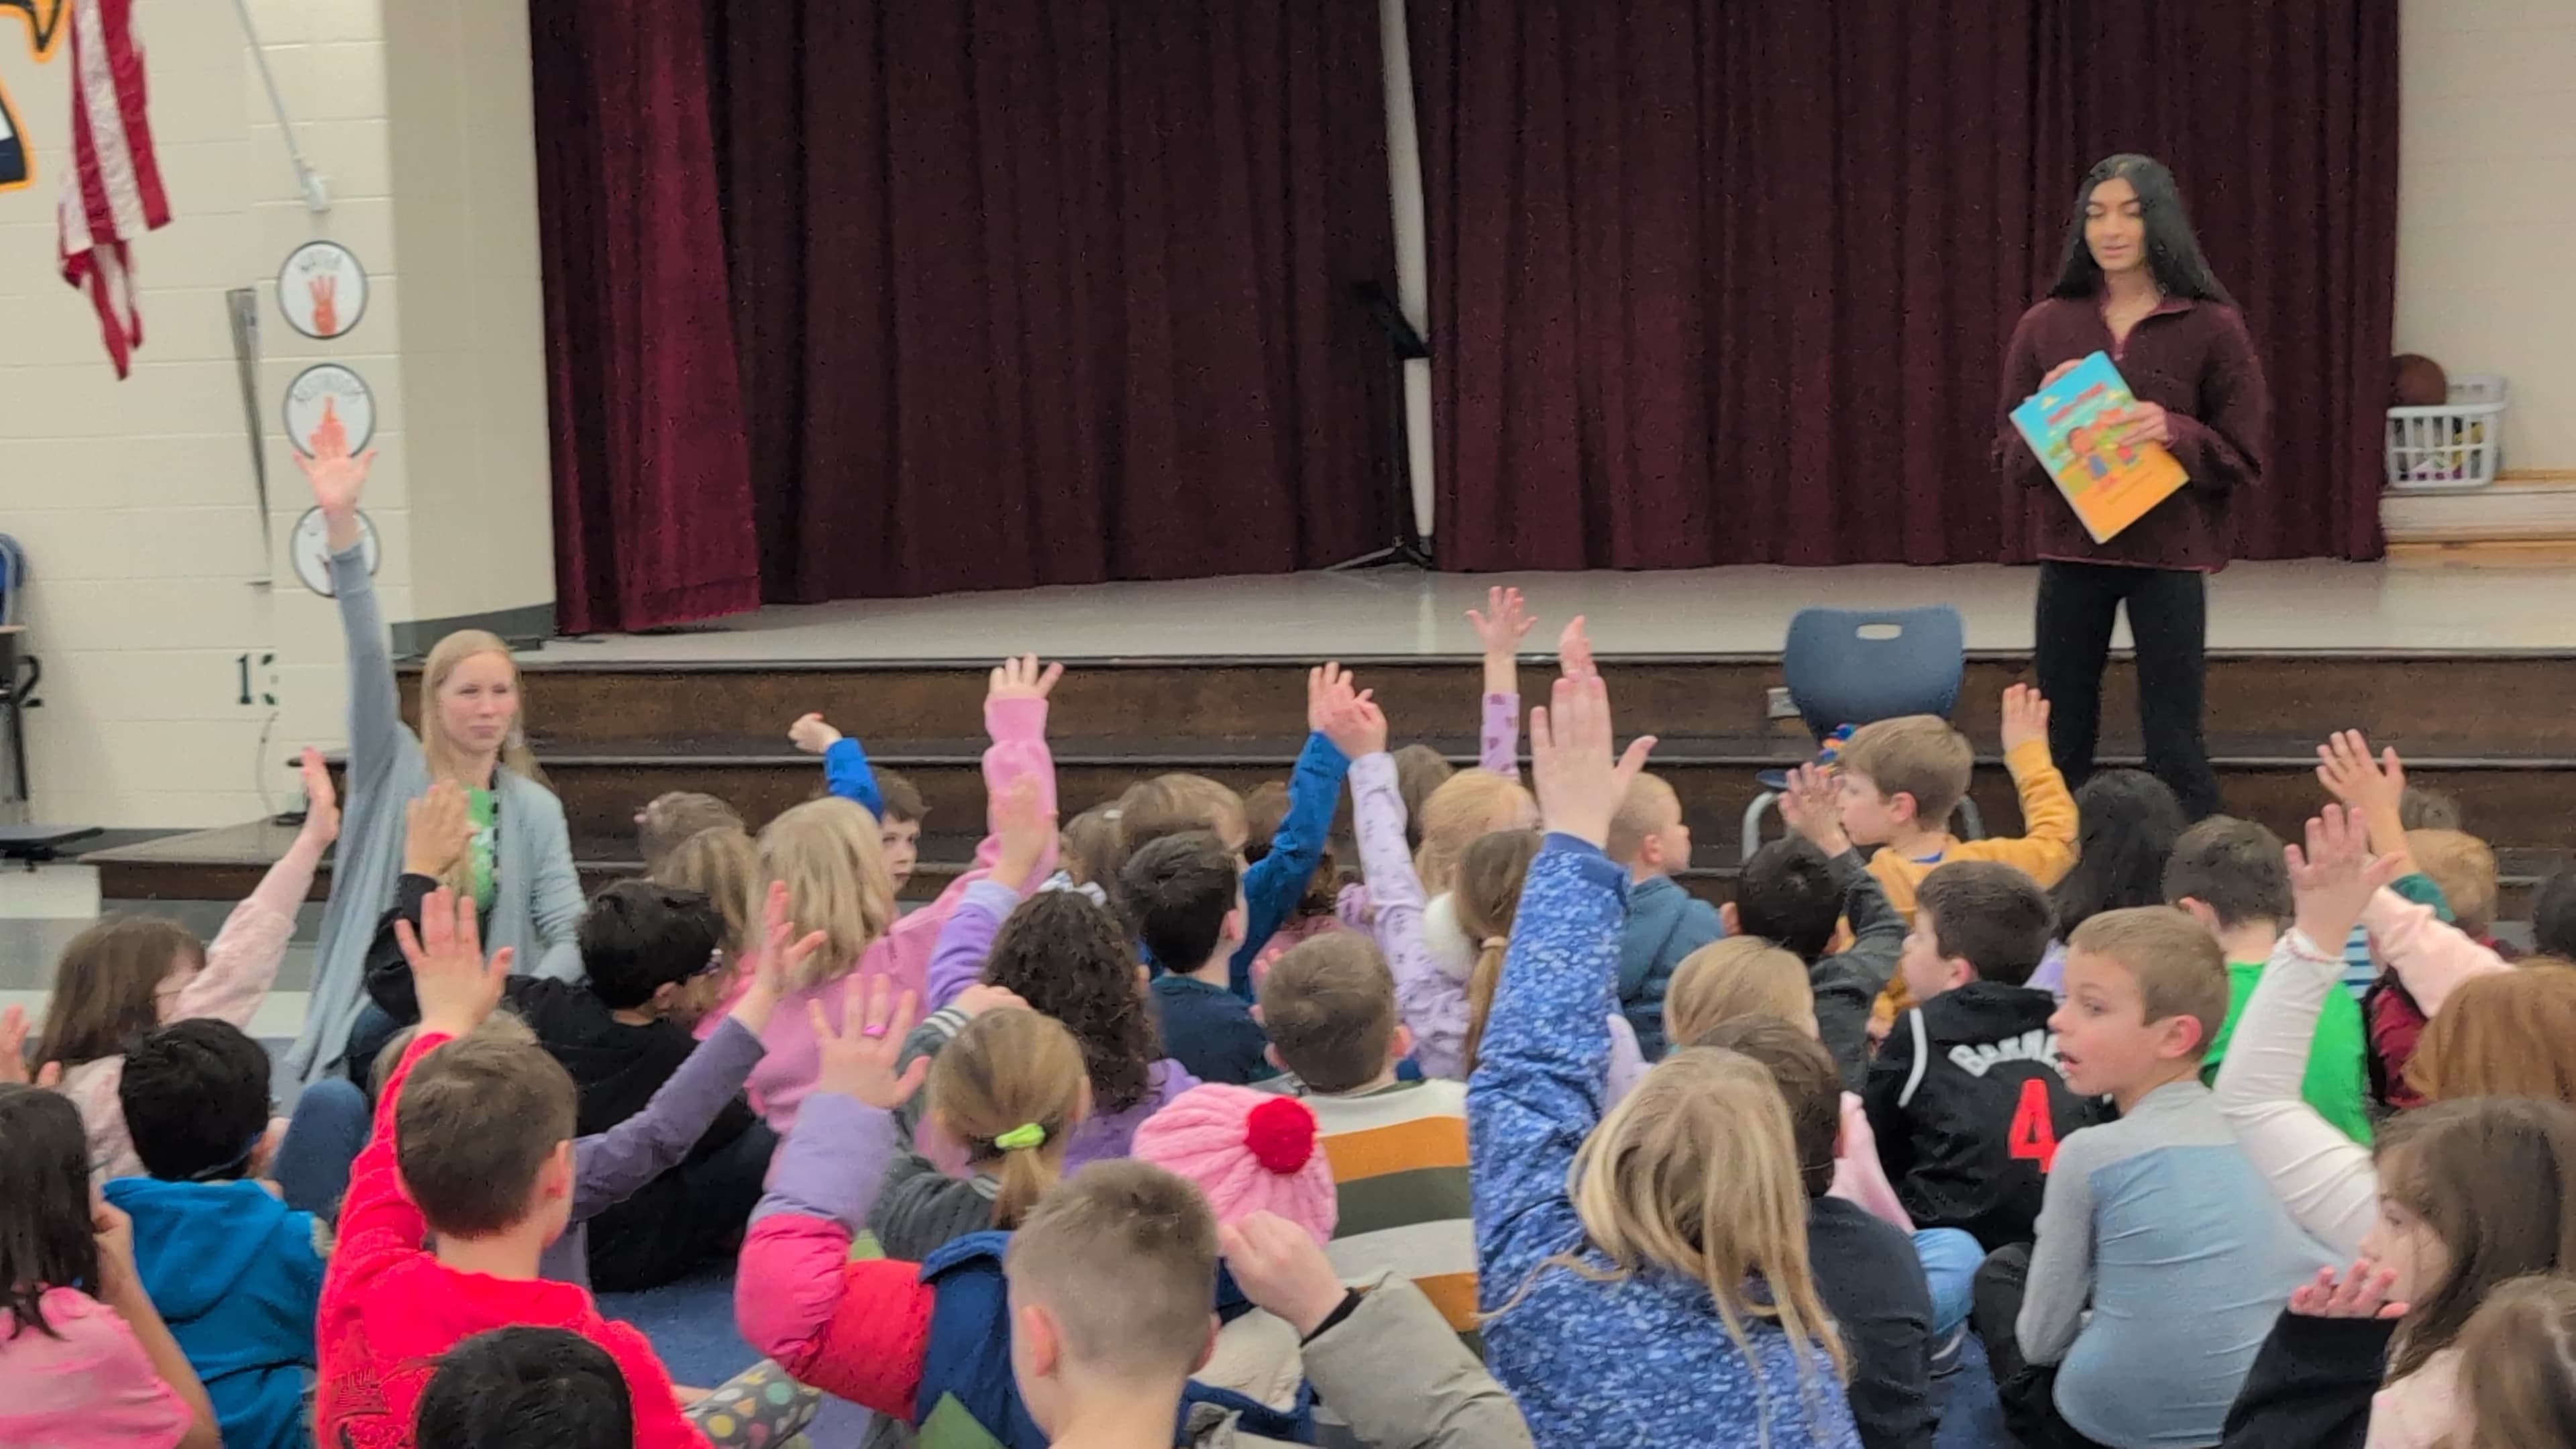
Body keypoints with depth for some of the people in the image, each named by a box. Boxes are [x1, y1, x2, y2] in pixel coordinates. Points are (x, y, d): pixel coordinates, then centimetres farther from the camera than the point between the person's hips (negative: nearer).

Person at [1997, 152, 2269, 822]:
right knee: (2060, 740, 9)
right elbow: (2008, 454, 7)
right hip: (2069, 551, 3)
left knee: (2172, 742, -1)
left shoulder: (2211, 326, -3)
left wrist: (2176, 433, -21)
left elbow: (2244, 457, -2)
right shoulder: (2047, 325, 4)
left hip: (2169, 554, -3)